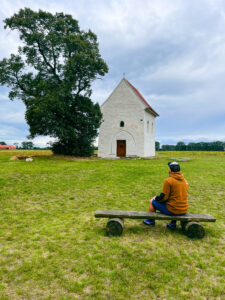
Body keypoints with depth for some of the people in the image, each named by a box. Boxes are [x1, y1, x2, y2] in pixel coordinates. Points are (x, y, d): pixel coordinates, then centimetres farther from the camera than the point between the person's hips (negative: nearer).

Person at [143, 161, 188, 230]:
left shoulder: (168, 181, -16)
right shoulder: (185, 180, 5)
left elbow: (164, 197, -15)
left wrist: (156, 198, 6)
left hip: (172, 210, -7)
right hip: (184, 210, 7)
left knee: (152, 201, 11)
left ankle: (151, 221, 31)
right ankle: (173, 223, 31)